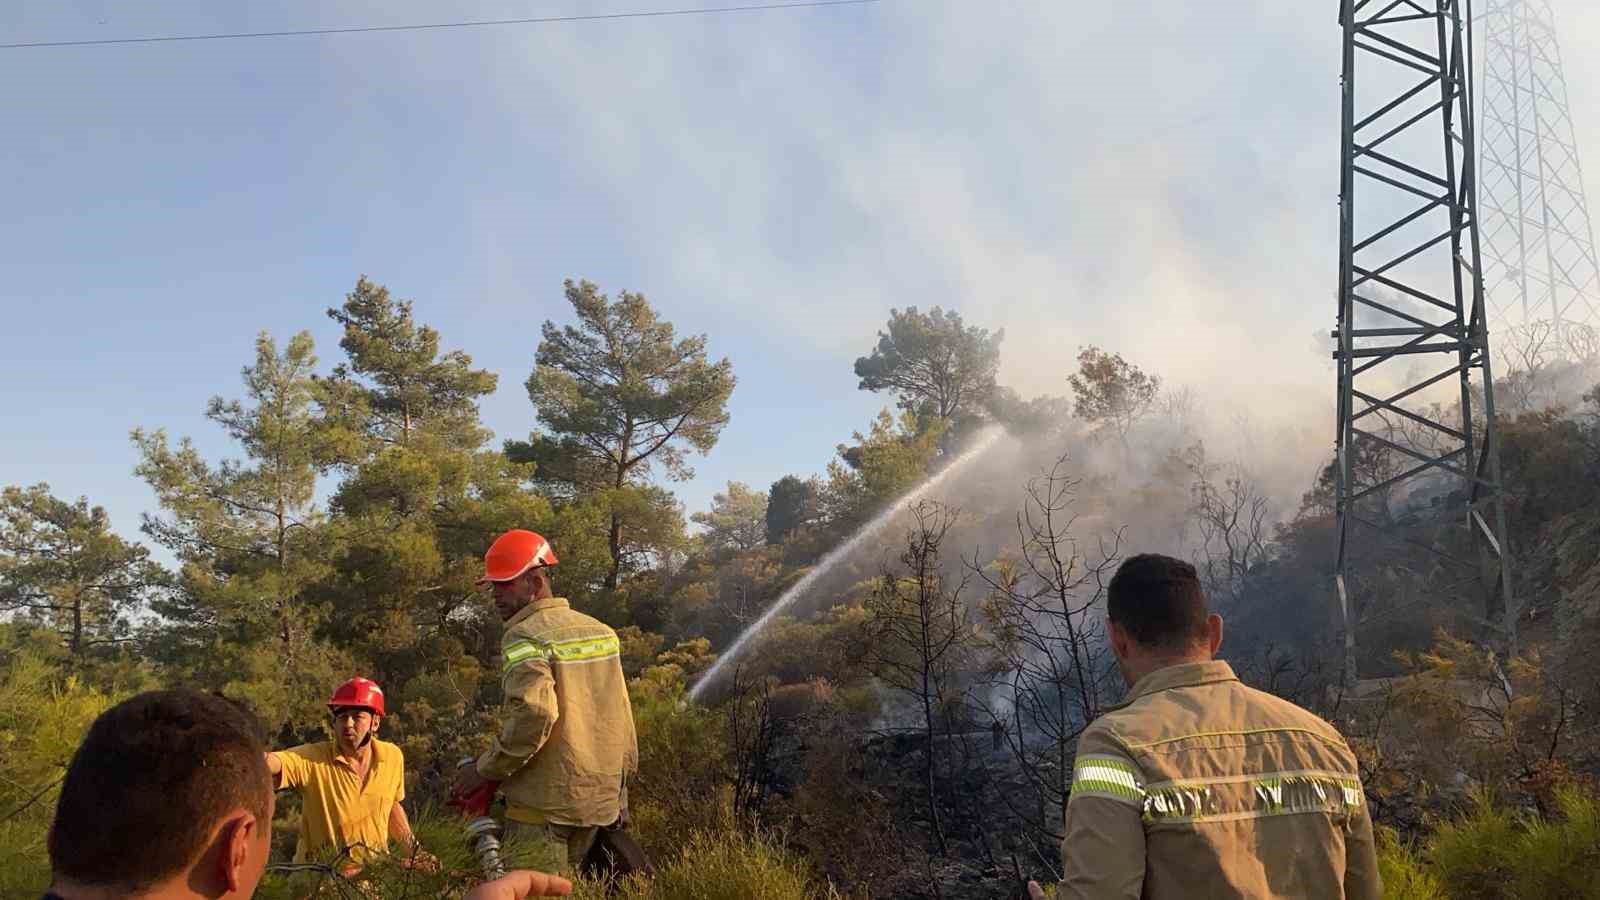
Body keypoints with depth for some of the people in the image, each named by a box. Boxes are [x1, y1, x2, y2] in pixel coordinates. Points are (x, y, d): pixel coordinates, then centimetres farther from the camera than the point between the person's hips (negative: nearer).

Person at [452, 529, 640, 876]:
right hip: (601, 799, 8)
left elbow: (534, 713, -27)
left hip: (545, 805, -7)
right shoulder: (601, 631, 10)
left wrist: (484, 770, -16)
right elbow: (622, 715, 14)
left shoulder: (524, 636, -13)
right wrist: (620, 784, 21)